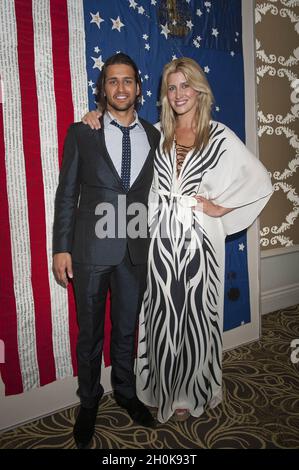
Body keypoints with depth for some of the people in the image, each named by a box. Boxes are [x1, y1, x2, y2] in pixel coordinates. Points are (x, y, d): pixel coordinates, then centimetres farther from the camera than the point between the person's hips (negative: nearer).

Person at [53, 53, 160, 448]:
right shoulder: (82, 132, -1)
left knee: (127, 328, 18)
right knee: (90, 333, 12)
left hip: (136, 250, 3)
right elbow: (66, 194, -2)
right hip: (91, 250, -2)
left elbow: (153, 192, 10)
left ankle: (126, 392, 41)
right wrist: (62, 248, -6)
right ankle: (89, 402, 35)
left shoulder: (153, 136, 7)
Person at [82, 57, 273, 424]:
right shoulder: (156, 134, 8)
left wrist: (219, 207, -4)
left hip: (196, 240, -2)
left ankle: (191, 393, 32)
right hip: (161, 238, 3)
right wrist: (96, 118, 3)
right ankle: (164, 391, 31)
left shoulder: (219, 136, -1)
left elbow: (259, 182, 0)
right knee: (162, 317, 9)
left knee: (193, 317, 9)